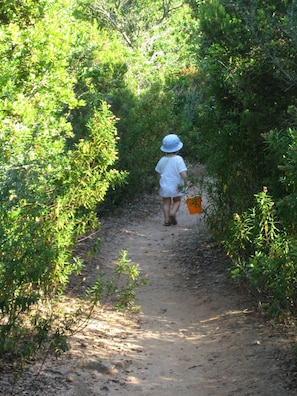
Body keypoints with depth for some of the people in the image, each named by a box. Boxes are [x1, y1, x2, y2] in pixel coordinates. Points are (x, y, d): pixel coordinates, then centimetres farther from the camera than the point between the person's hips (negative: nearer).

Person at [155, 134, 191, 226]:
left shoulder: (162, 160, 2)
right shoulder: (178, 159, -12)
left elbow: (158, 174, 10)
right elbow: (183, 173, -19)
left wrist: (159, 184, 24)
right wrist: (186, 183, -9)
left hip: (164, 186, 2)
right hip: (176, 186, -2)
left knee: (166, 202, 9)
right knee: (177, 201, 15)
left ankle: (166, 218, -3)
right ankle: (173, 212, -11)